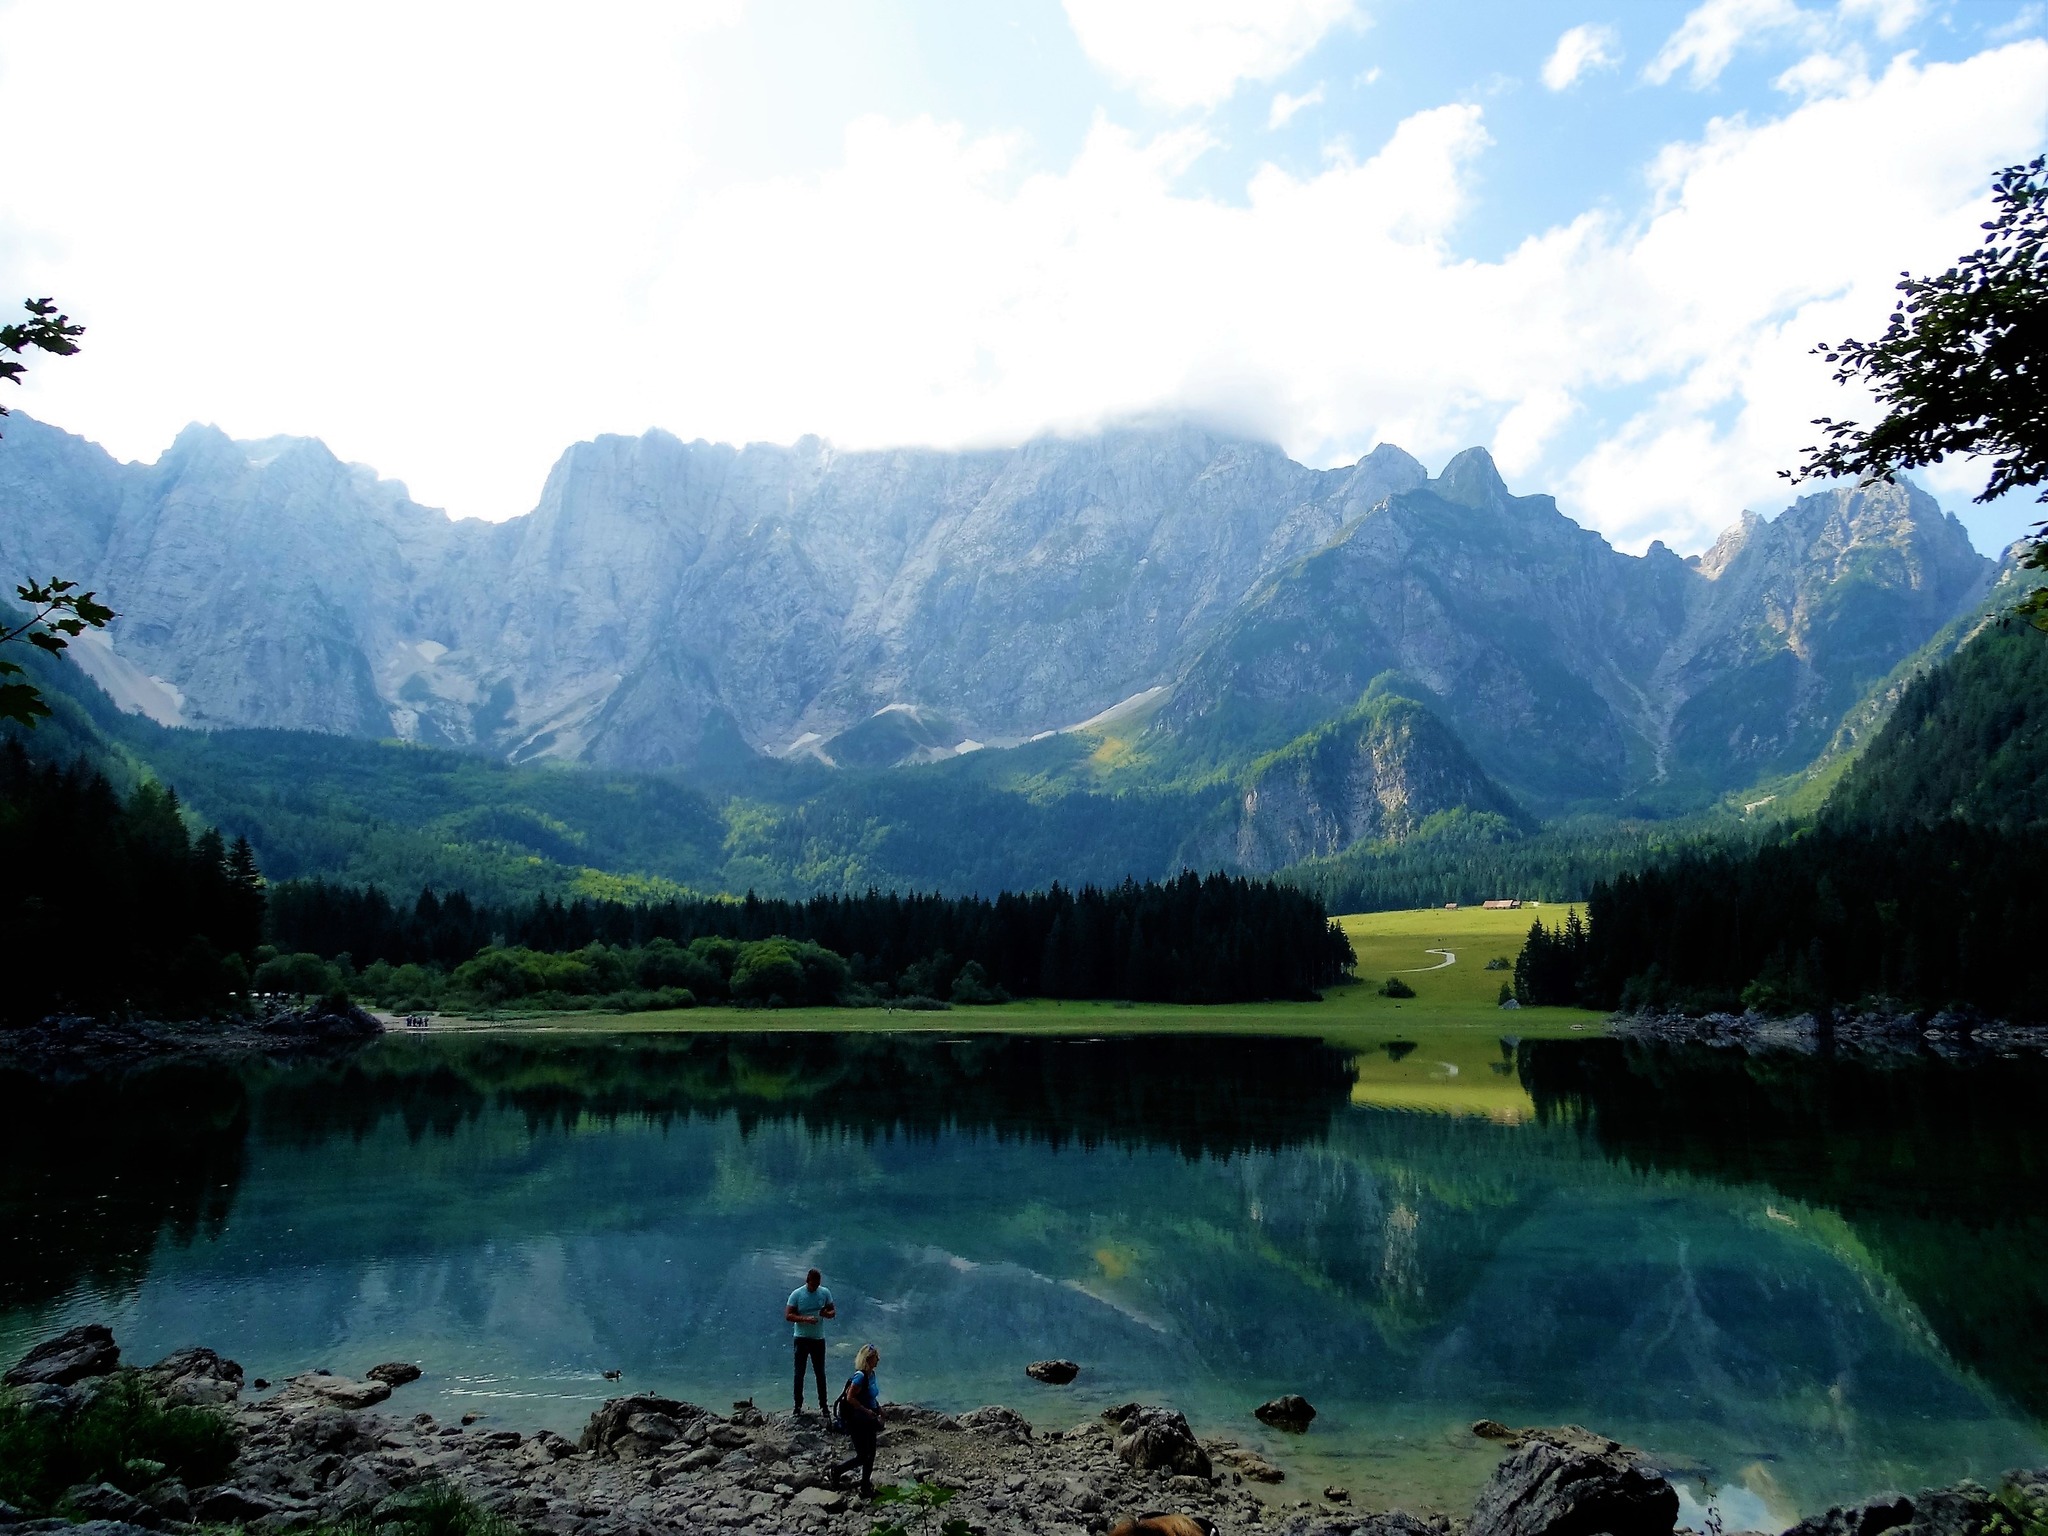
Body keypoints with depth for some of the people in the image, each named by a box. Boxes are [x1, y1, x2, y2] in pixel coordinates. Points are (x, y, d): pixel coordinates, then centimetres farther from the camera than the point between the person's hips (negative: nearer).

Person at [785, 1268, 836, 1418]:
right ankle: (798, 1406, 12)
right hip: (801, 1338, -2)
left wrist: (827, 1313, -18)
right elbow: (788, 1316, -11)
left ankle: (823, 1405, 16)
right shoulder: (796, 1294, -9)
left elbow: (833, 1311, 6)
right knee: (799, 1373, 3)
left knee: (820, 1373, 7)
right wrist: (805, 1318, -26)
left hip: (819, 1339, 2)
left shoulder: (825, 1293, -2)